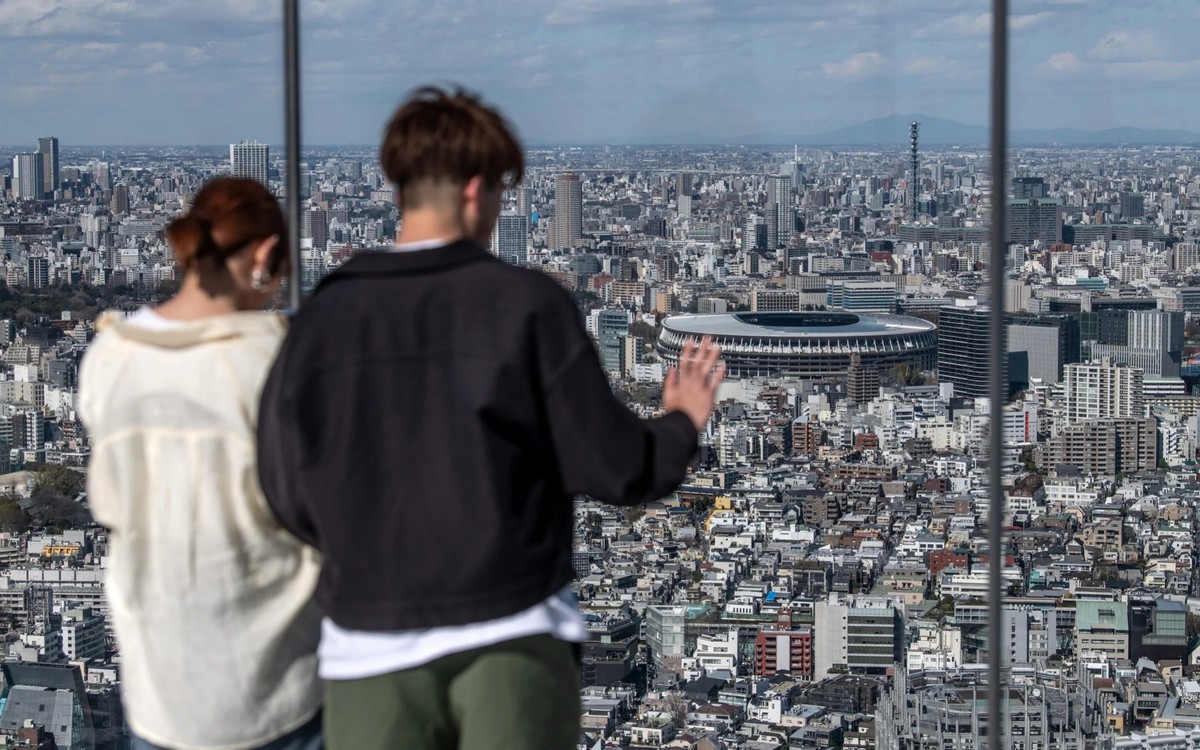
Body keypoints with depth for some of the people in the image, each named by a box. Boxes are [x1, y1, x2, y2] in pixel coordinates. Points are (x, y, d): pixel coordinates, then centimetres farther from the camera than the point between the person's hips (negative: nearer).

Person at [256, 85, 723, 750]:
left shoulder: (321, 319, 0)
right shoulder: (526, 304, -7)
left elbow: (290, 499, 3)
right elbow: (614, 466, -5)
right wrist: (682, 423, 16)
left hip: (372, 651, 2)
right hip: (512, 642, -2)